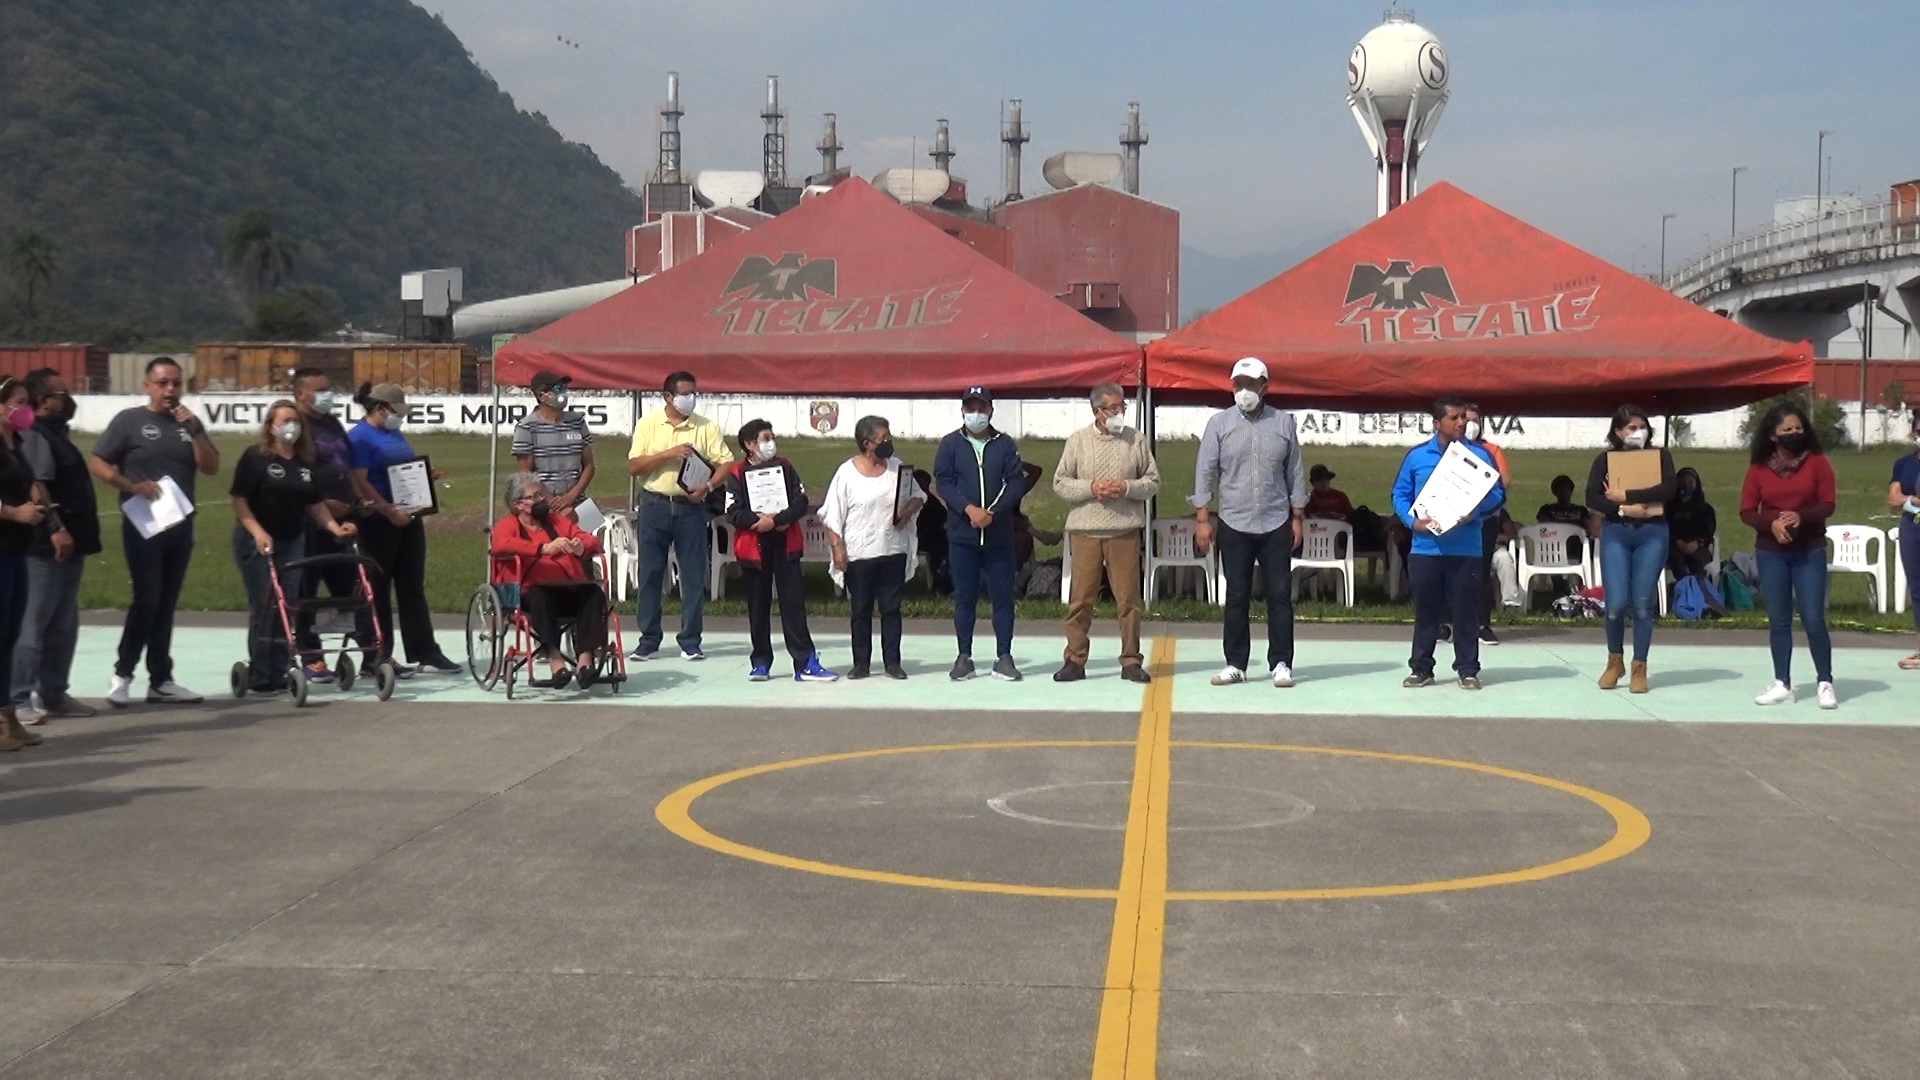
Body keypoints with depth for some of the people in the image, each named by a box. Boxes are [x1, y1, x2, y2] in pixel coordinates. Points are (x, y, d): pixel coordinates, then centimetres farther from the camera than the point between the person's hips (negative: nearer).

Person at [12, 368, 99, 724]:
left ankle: (54, 694, 22)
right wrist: (56, 528, -30)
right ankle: (19, 700, -4)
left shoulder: (56, 434, 18)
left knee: (63, 626, 14)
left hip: (70, 545, 10)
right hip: (47, 546, -10)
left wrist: (77, 532, 24)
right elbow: (35, 488, -24)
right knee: (33, 625, -7)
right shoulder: (35, 436, -13)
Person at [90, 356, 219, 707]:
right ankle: (122, 673, 2)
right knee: (147, 599, -11)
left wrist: (195, 430, -9)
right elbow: (97, 464, -6)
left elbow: (211, 468, 2)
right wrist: (132, 486, -20)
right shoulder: (129, 420, -2)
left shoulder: (189, 422, 11)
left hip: (180, 525, 5)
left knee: (166, 604, 8)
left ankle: (161, 681, 12)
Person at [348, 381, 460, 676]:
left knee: (413, 586, 9)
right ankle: (377, 658, 8)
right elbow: (360, 482, -18)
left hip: (408, 518, 8)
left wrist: (426, 477, 4)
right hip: (379, 522, -8)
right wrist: (390, 511, -23)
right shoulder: (359, 438, -10)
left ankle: (425, 653, 12)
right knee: (378, 589, 1)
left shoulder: (395, 434, 15)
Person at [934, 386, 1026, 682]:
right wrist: (969, 509, -17)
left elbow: (1017, 482, -1)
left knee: (1003, 596, 2)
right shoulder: (950, 444, 5)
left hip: (1000, 534, 0)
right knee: (964, 597, 5)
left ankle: (1004, 657, 8)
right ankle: (964, 657, 11)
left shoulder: (1006, 444, 5)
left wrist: (993, 512, -15)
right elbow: (942, 482, -3)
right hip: (962, 534, 0)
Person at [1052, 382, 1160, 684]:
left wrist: (1127, 487, -10)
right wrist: (1091, 488, -11)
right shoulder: (1078, 440, 4)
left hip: (1125, 530, 0)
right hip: (1085, 531, 0)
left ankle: (1131, 661, 11)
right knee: (1081, 598, 2)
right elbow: (1060, 482, 4)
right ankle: (1075, 659, 10)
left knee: (1128, 598, 2)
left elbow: (1153, 481, 7)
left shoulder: (1136, 439, 5)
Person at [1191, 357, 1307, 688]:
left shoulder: (1284, 422, 3)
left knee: (1280, 595, 1)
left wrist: (1297, 518, 5)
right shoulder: (1219, 423, 0)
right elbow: (1205, 472, 1)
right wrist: (1202, 519, -4)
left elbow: (1296, 473, 7)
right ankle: (1235, 664, 11)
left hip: (1276, 524, 0)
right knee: (1236, 597, 5)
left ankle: (1280, 664, 7)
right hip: (1234, 524, 0)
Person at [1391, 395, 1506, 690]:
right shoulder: (1417, 456, 5)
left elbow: (1498, 494, 1)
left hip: (1466, 549, -1)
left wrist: (1475, 512, -16)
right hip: (1425, 547, 1)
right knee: (1425, 611, 8)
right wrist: (1412, 521, -10)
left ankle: (1468, 670, 12)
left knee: (1465, 611, 3)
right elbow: (1400, 494, 7)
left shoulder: (1480, 455, 3)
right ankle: (1421, 668, 17)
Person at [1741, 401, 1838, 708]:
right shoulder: (1759, 468, 1)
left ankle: (1825, 683, 4)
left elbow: (1827, 505, -6)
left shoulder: (1817, 462, -2)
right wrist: (1771, 524, -19)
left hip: (1810, 551, -2)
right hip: (1771, 552, 2)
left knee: (1813, 619, -6)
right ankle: (1782, 684, 11)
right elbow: (1747, 511, 0)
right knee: (1778, 621, 5)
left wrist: (1801, 517, -24)